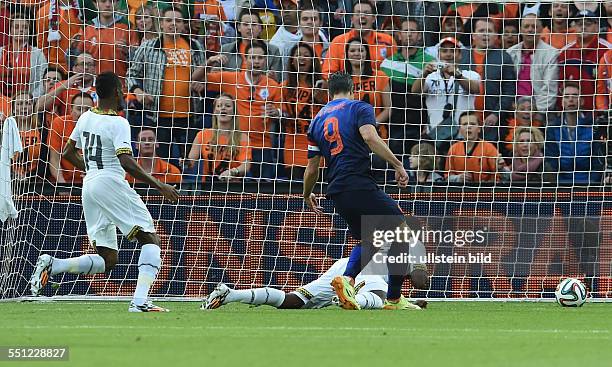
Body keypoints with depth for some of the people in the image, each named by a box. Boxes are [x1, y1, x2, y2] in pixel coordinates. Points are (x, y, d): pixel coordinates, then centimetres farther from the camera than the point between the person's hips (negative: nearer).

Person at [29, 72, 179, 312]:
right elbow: (127, 163, -19)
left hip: (89, 185, 8)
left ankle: (52, 265, -10)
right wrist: (159, 187, -16)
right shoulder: (118, 123, -10)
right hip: (110, 184, -8)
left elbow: (68, 153, 24)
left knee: (106, 260, 10)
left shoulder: (85, 118, 13)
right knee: (150, 239, -3)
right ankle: (140, 301, -20)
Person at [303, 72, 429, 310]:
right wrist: (398, 165, -17)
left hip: (337, 192, 7)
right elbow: (370, 138, -17)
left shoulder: (318, 120, 20)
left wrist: (307, 196, 38)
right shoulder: (359, 108, 4)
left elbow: (312, 168, 21)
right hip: (361, 185, -7)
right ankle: (394, 300, -2)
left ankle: (347, 278, -5)